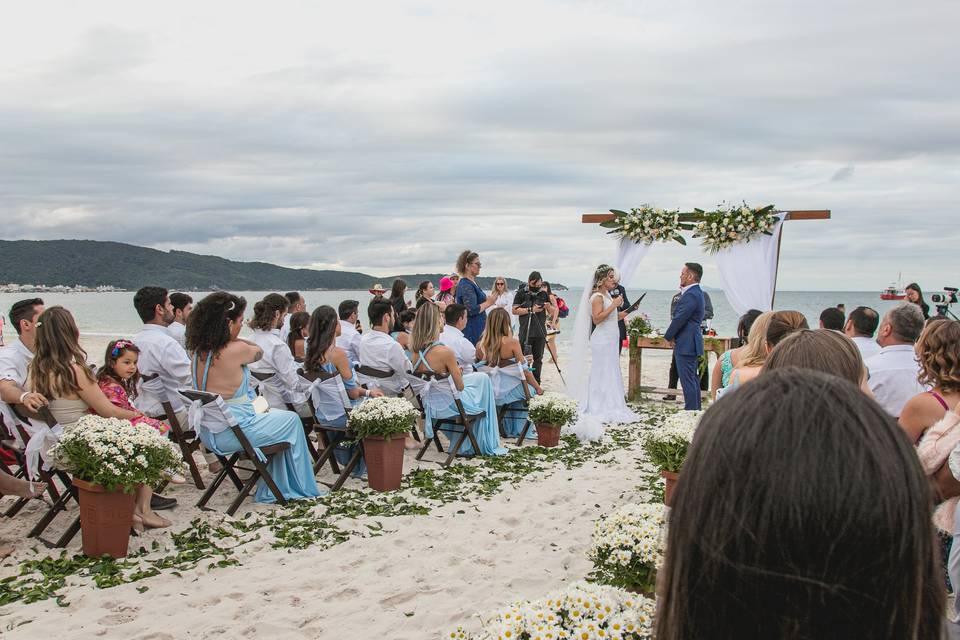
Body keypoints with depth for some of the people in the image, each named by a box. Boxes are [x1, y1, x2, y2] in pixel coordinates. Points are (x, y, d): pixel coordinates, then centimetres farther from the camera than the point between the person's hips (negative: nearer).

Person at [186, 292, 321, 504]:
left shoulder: (197, 352, 1)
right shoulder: (236, 350, -22)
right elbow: (258, 351, 1)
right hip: (233, 434, -8)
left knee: (274, 415, 28)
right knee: (292, 420, 14)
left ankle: (269, 493, 31)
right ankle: (302, 489, 27)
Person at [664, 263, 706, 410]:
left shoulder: (691, 295, -20)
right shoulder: (696, 292, 14)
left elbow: (679, 319, -19)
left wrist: (668, 337, -8)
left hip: (686, 344, -11)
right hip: (691, 343, 11)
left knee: (688, 380, -6)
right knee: (693, 379, 17)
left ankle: (691, 410, -2)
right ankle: (696, 409, 25)